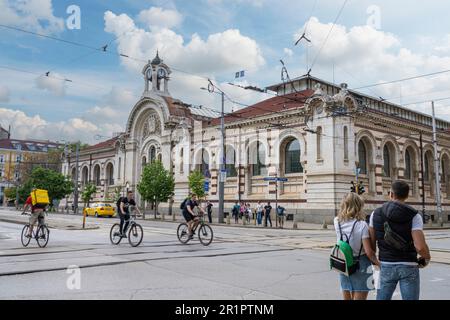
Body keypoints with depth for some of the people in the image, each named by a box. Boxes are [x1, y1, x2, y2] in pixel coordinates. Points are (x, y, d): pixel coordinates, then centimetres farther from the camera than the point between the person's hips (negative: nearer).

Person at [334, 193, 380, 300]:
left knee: (347, 298, 17)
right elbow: (369, 252, -16)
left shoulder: (337, 222, -4)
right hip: (360, 267, -5)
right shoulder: (362, 225, -17)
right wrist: (377, 263, 0)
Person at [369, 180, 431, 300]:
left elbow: (371, 242, 0)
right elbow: (420, 247, -18)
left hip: (386, 266, 2)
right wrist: (427, 258, 2)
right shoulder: (414, 216, -10)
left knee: (382, 298, 12)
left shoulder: (376, 214, 0)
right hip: (408, 267, -2)